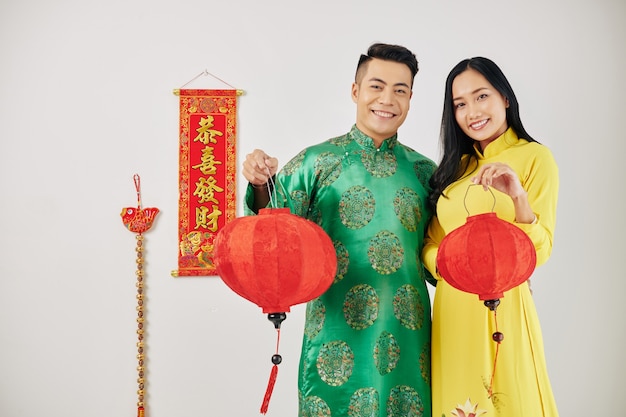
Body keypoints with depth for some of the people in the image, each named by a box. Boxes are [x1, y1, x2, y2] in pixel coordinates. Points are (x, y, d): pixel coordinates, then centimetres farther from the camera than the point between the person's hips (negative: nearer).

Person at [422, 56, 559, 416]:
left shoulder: (534, 156, -5)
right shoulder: (456, 166, 12)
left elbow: (539, 252, -11)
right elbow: (432, 241, 9)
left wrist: (518, 195, -27)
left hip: (501, 307, -5)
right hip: (451, 308, 5)